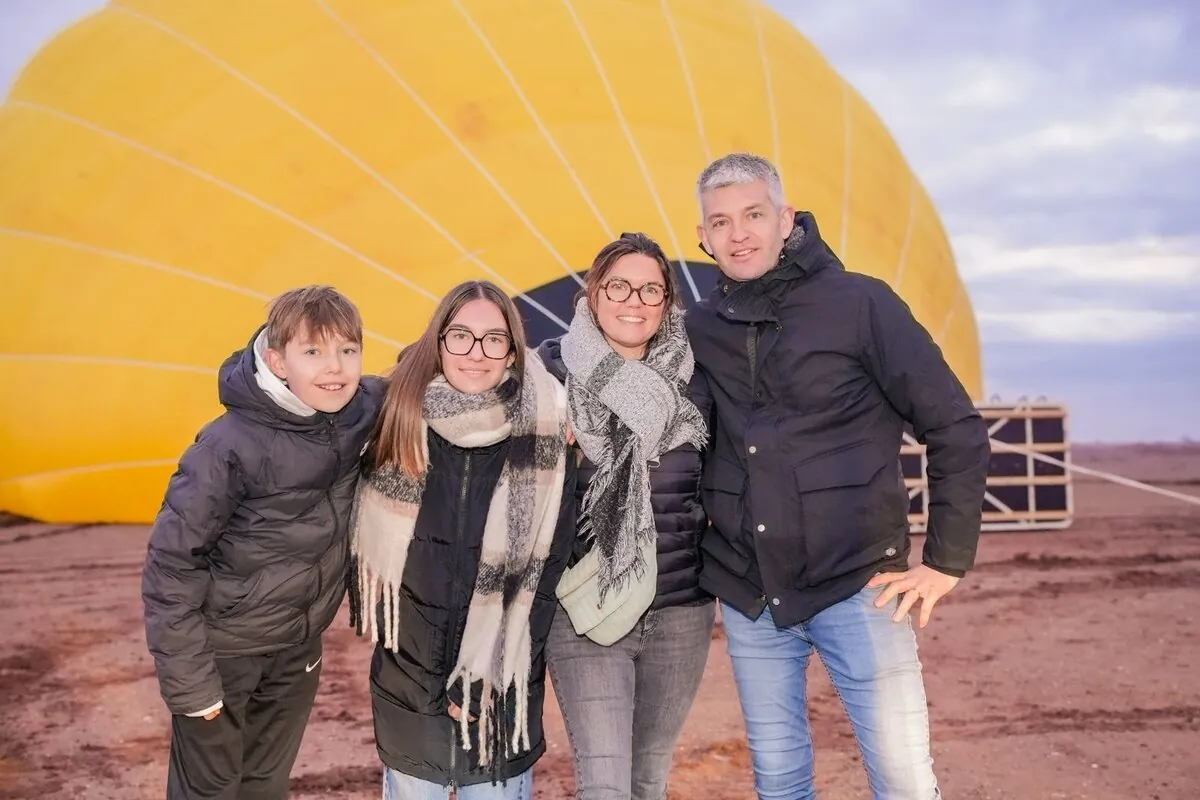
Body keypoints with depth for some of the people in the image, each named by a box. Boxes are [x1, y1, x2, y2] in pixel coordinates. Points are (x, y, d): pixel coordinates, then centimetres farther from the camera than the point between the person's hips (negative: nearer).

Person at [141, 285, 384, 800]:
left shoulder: (363, 411, -11)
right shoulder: (231, 446, -25)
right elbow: (171, 561, -18)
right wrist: (186, 676, -17)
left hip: (298, 649, 4)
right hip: (222, 648, -4)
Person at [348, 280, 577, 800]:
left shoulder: (541, 436, -9)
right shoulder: (400, 424, -5)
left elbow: (547, 570, -6)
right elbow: (368, 549, 2)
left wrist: (495, 676, -9)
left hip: (502, 686, -1)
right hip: (408, 684, 1)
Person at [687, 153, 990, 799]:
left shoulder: (860, 304, -7)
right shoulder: (699, 329, 4)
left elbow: (957, 430, -5)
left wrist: (947, 559, -6)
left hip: (857, 587, -3)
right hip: (747, 598, 4)